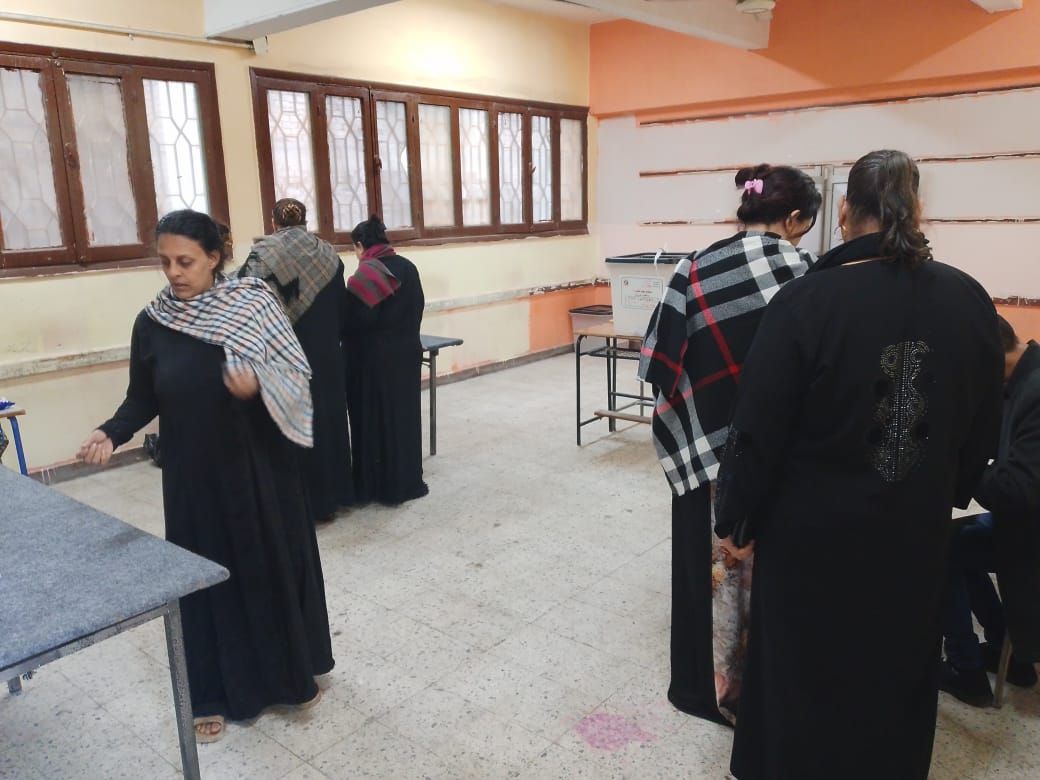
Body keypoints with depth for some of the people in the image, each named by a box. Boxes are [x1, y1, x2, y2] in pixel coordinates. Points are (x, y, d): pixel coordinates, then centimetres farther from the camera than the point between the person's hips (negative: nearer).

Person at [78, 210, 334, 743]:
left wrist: (259, 382, -29)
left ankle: (289, 671, 31)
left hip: (259, 464, -1)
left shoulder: (254, 304, -8)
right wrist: (111, 433, -13)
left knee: (273, 563, 10)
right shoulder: (152, 323, -2)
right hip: (196, 473, 1)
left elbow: (297, 371, -9)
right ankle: (214, 692, 26)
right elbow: (143, 397, 4)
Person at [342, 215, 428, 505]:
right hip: (406, 352, 6)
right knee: (405, 415, 13)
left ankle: (375, 485, 13)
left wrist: (346, 344, 3)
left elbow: (352, 321, -15)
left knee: (375, 419, 4)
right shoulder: (408, 268, 4)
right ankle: (407, 482, 21)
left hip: (374, 358, -6)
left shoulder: (365, 275, -16)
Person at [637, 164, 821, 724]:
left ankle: (706, 682, 32)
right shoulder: (808, 276, -11)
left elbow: (662, 368, -5)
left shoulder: (696, 273, -7)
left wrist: (692, 421, 9)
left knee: (711, 559, 16)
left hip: (708, 451, 1)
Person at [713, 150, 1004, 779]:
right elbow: (985, 427, 5)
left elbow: (759, 430, -17)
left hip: (815, 529, -4)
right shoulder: (969, 300, -7)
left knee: (806, 670, 17)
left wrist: (736, 520, -4)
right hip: (916, 530, 4)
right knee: (900, 667, 26)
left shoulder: (806, 300, -21)